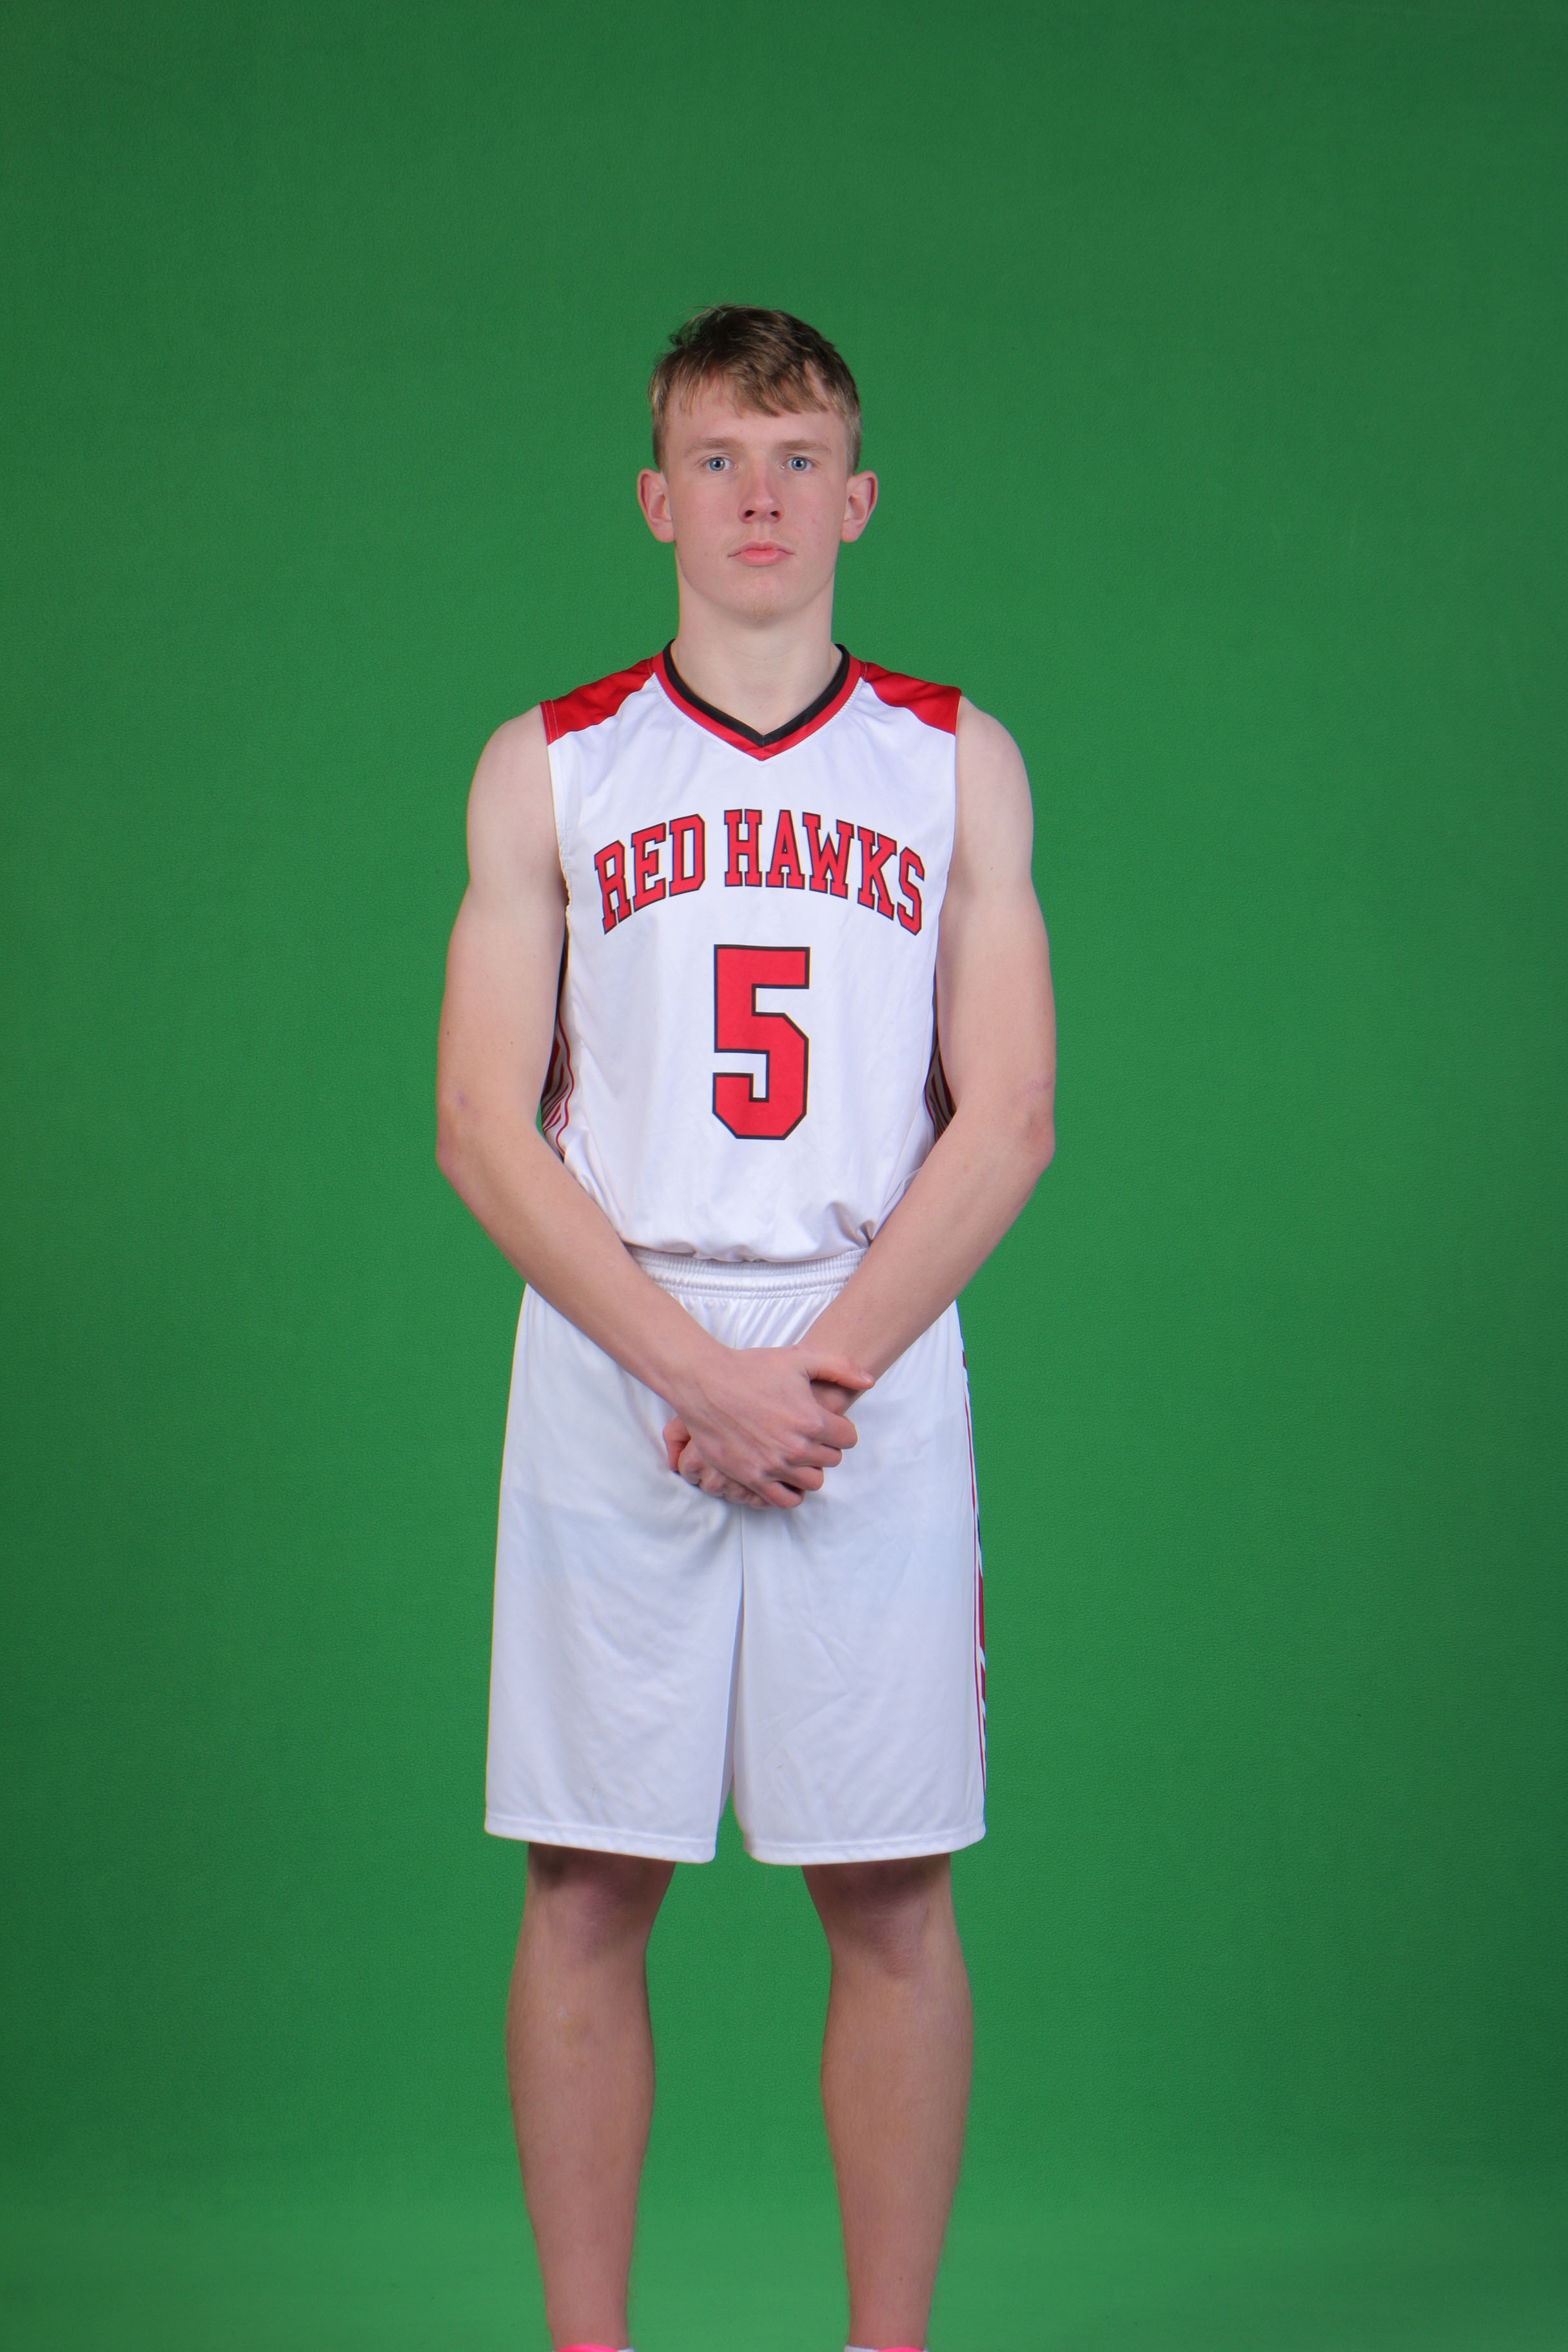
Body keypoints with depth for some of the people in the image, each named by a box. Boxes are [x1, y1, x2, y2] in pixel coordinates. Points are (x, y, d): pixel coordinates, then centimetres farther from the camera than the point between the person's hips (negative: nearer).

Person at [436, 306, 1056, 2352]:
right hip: (606, 1395, 0)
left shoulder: (958, 763, 10)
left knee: (891, 1900, 1)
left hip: (876, 1394, 0)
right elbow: (484, 1128, 0)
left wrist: (820, 1365, -10)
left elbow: (1007, 1121, 3)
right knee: (588, 1891, 1)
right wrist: (694, 1369, -11)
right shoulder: (548, 769, 8)